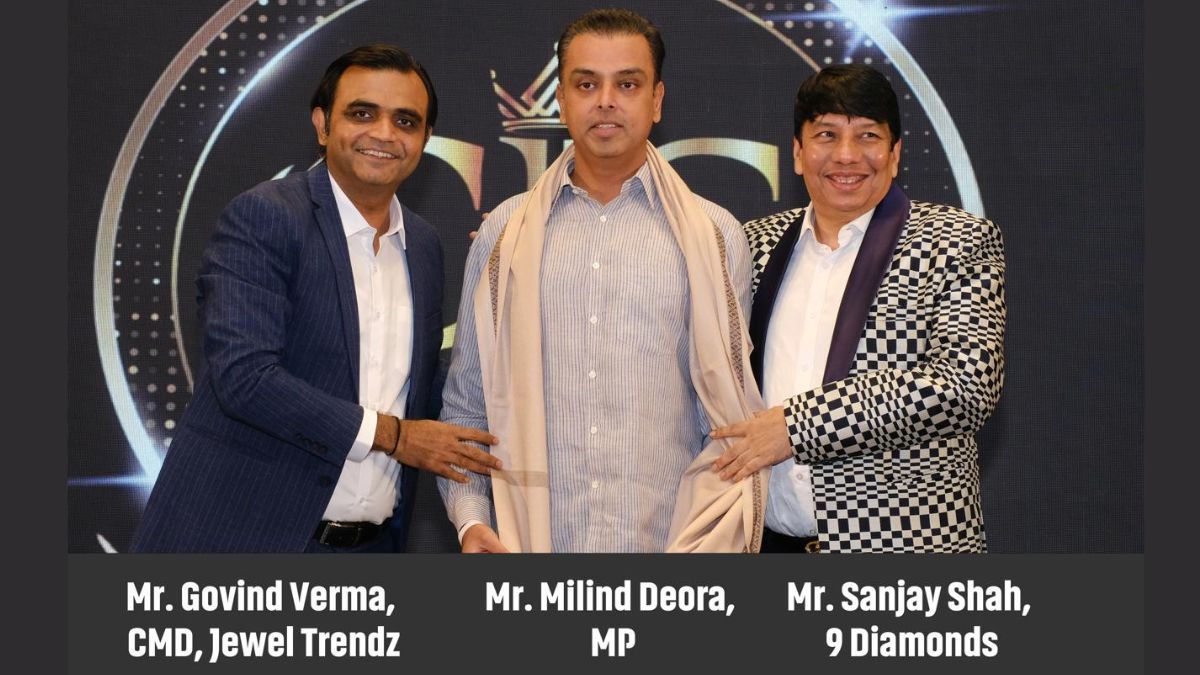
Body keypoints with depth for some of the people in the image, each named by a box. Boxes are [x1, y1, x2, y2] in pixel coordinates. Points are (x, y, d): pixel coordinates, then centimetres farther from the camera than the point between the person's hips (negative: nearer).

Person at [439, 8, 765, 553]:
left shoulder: (715, 237, 3)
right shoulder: (503, 234, 6)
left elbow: (732, 415, 4)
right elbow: (465, 402, 9)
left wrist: (716, 537, -7)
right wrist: (470, 518, -4)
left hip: (666, 539, -1)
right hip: (526, 537, 1)